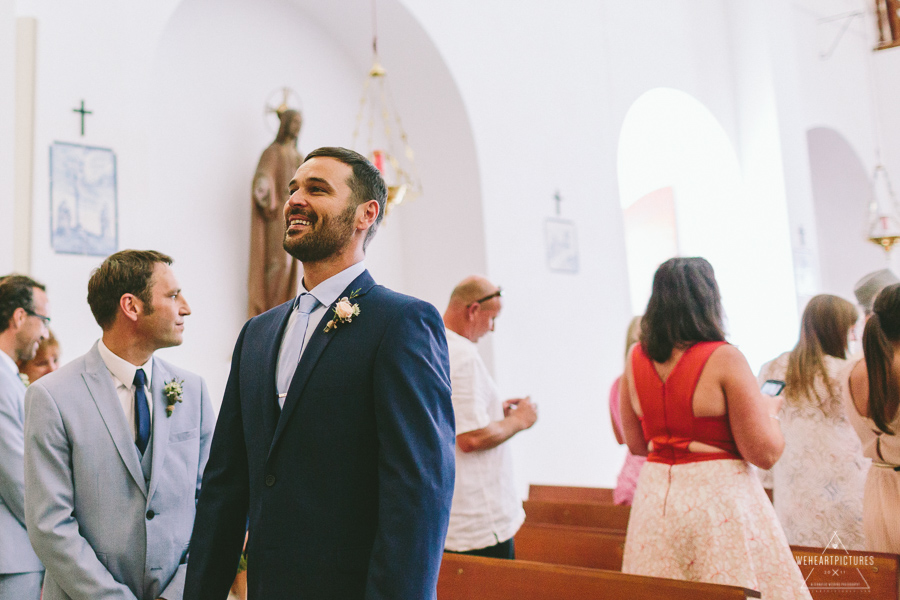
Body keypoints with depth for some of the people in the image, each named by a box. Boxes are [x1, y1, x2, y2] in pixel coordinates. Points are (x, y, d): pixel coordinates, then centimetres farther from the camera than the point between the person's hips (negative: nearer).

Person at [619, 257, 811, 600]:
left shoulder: (636, 357, 1)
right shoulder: (724, 359, -14)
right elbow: (765, 454, -12)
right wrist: (769, 410, 6)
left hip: (655, 502, 6)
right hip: (719, 500, -5)